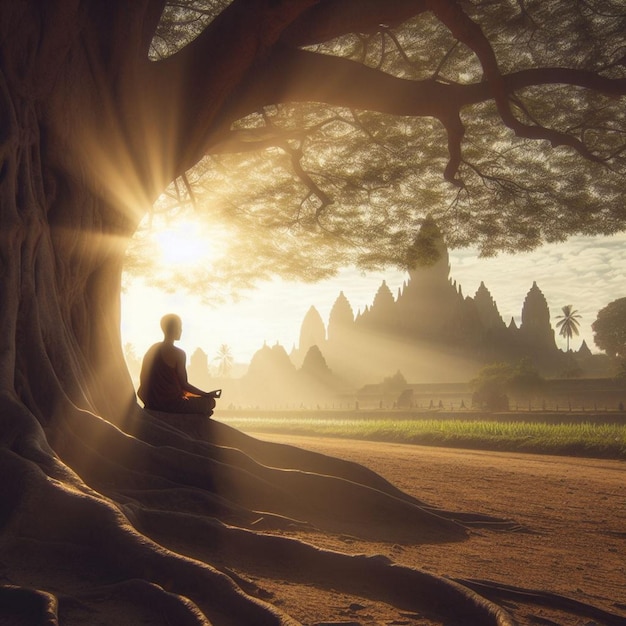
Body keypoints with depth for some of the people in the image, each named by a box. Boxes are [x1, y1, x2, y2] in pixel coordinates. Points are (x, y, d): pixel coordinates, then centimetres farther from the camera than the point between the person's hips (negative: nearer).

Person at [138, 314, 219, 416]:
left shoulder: (153, 349, 7)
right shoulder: (178, 354, -16)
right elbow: (183, 384, -13)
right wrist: (207, 394, -3)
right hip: (168, 402, -8)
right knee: (209, 402, 8)